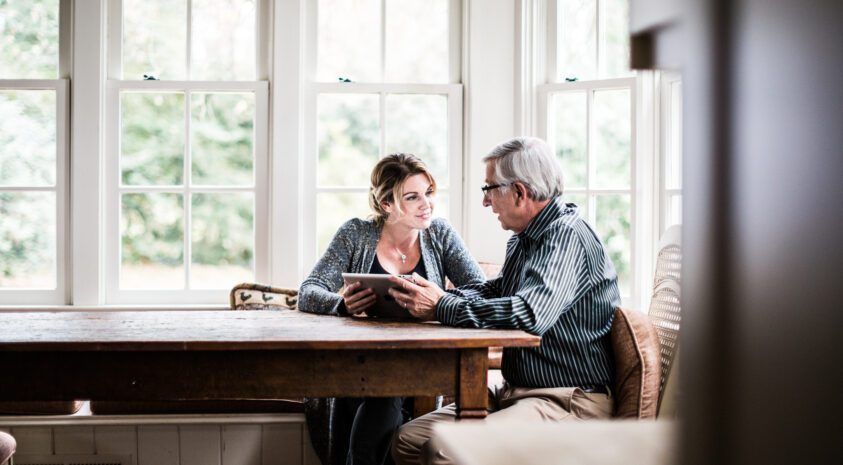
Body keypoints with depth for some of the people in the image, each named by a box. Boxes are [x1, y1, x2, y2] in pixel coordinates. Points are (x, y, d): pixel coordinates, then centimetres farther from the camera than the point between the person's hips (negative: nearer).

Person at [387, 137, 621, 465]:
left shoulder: (567, 236, -17)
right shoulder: (523, 239, 16)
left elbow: (530, 315, -30)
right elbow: (494, 291, 25)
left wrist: (441, 307, -18)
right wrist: (440, 296, 2)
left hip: (570, 401, -10)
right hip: (515, 392, 10)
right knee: (409, 439, -1)